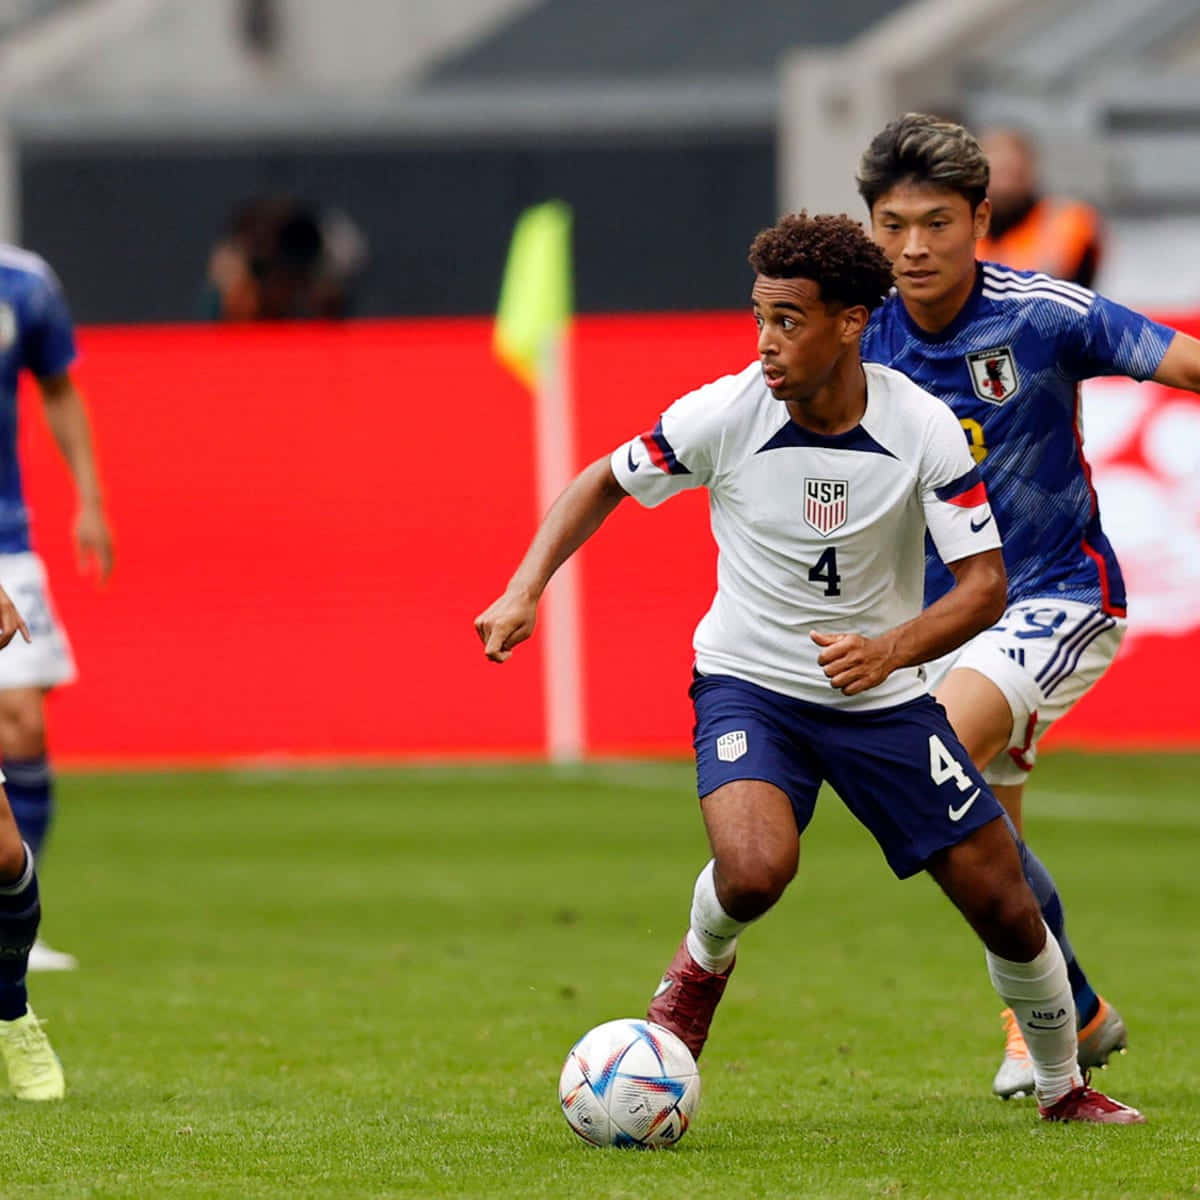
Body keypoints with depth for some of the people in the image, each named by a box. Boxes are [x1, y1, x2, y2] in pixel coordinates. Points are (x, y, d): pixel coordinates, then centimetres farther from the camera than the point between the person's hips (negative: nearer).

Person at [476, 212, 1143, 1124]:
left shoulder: (924, 429, -16)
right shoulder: (725, 414, -16)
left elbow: (985, 584, -15)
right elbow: (606, 483, 0)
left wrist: (890, 650, -33)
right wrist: (526, 590, -12)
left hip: (882, 696, 2)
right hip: (748, 682, -2)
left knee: (1003, 905, 1)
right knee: (756, 871, -31)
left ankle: (1063, 1086, 28)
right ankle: (703, 962, 6)